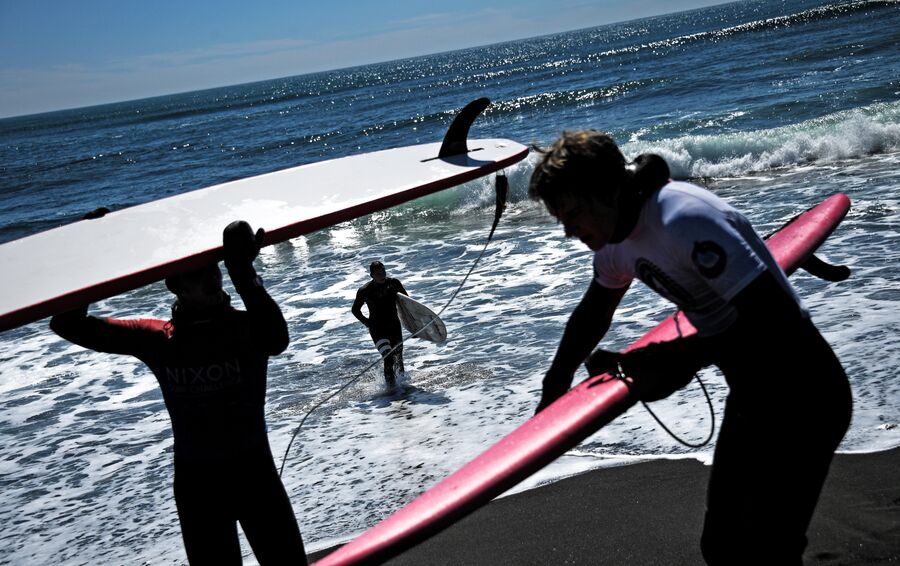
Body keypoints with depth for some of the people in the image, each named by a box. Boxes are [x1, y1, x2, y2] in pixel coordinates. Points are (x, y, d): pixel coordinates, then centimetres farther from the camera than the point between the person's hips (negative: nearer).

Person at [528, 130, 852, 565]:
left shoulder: (683, 218, -27)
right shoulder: (616, 233, 2)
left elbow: (776, 316, -30)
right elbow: (592, 315, 19)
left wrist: (685, 358, -26)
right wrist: (553, 391, 23)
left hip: (802, 395, -9)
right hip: (750, 394, 9)